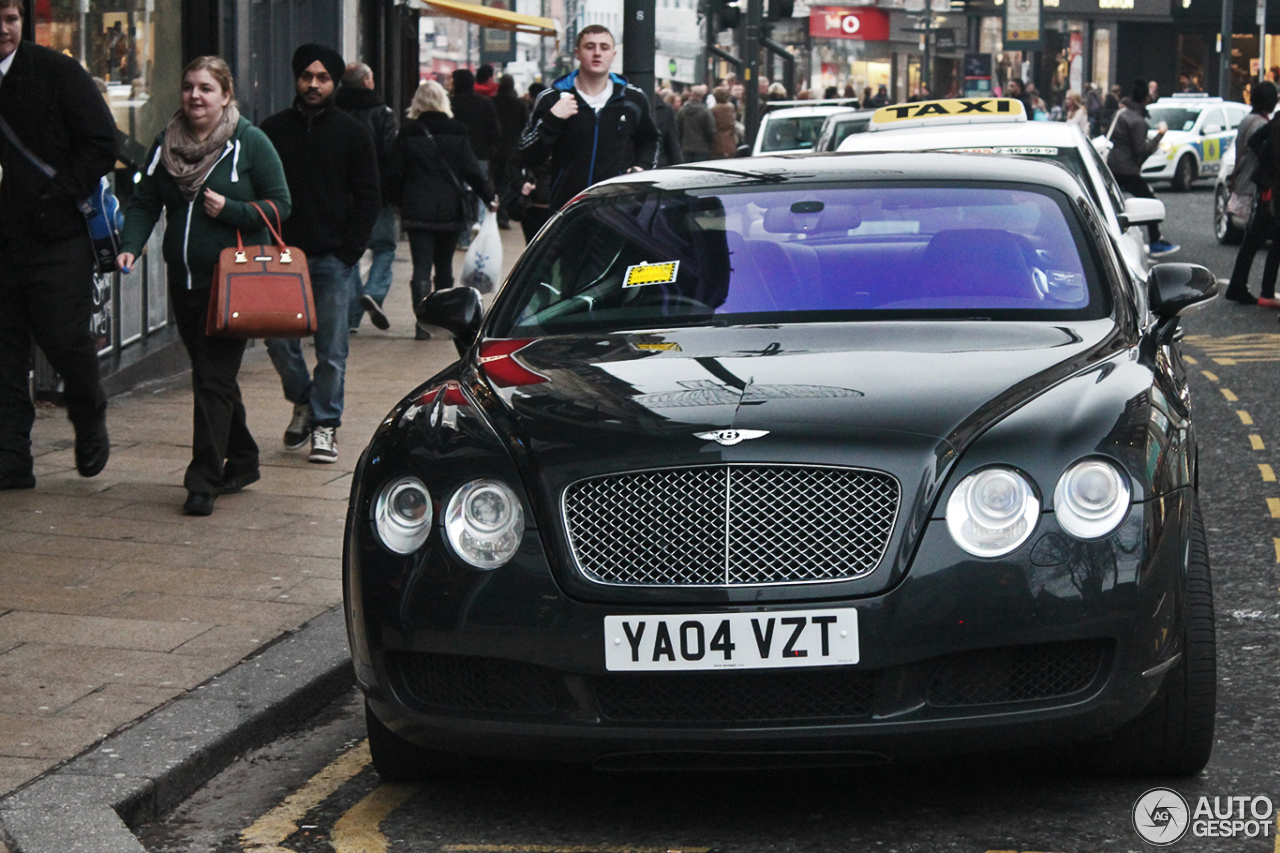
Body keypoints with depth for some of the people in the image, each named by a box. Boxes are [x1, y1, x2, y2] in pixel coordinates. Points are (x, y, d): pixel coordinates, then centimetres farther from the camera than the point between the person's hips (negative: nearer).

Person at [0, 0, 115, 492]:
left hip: (56, 238, -3)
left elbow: (101, 144, -2)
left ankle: (90, 424, 25)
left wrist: (60, 193, -10)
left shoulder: (59, 74, -1)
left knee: (65, 340, -4)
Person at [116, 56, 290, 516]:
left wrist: (230, 210, -17)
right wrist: (130, 246, -8)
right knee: (213, 375, 14)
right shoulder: (166, 142, 8)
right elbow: (144, 203, 8)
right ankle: (242, 460, 30)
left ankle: (204, 480, -7)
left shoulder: (250, 142, -5)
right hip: (184, 279, 6)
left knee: (213, 378, -10)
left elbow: (279, 205, -3)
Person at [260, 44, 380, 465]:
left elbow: (368, 200, 5)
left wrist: (350, 251, -6)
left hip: (333, 258, -2)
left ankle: (324, 423, 7)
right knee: (278, 339, -1)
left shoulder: (352, 134, 5)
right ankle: (303, 402, 22)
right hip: (283, 255, 2)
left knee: (331, 348, -2)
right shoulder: (273, 130, 9)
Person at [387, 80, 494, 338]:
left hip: (416, 210, -1)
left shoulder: (408, 133, 0)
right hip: (449, 210, 1)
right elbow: (471, 170, -4)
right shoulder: (457, 131, -1)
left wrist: (399, 202, 14)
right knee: (444, 266, 15)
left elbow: (396, 174, 1)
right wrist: (489, 196, 4)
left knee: (421, 267, -3)